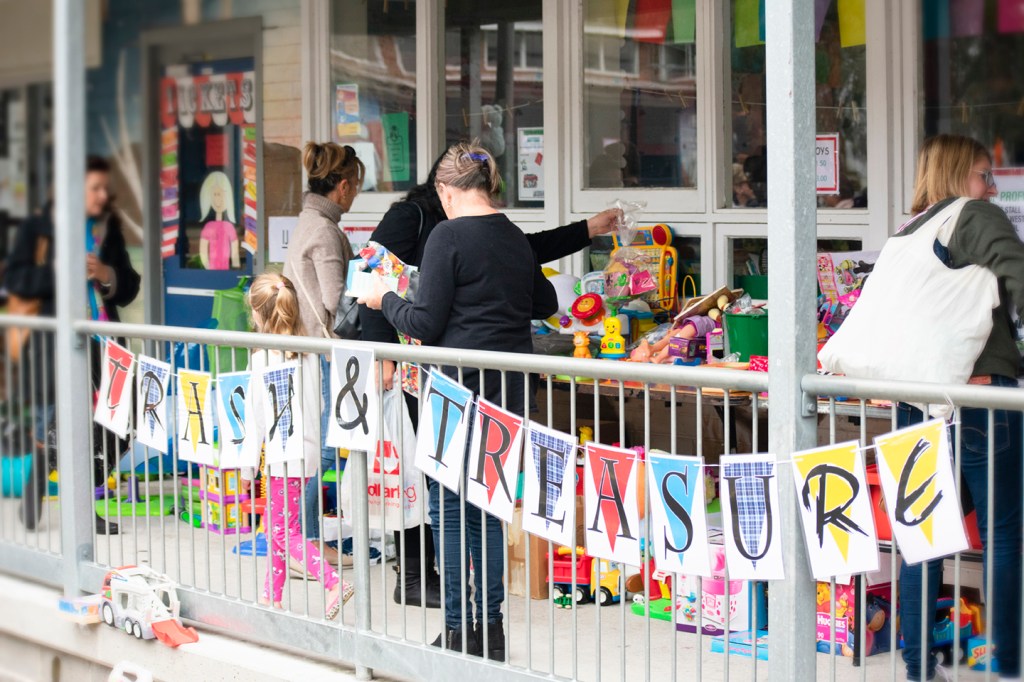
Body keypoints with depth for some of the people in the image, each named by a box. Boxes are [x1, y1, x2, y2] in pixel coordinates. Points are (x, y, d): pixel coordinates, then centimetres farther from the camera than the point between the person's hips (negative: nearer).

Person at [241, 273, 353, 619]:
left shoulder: (262, 359, -15)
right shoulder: (310, 353, 3)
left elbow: (256, 420, -13)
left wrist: (247, 467, -6)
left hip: (283, 457, -8)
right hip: (307, 449, 8)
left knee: (284, 530, -1)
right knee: (277, 525, 17)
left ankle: (334, 583, -13)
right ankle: (272, 596, 23)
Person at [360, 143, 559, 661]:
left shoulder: (449, 236, -11)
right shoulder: (516, 238, 10)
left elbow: (426, 325, -12)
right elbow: (545, 303, 25)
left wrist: (385, 299, 5)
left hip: (461, 385, -7)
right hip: (510, 385, 7)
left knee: (449, 507, 2)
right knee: (488, 506, 14)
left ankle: (458, 632, 2)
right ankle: (490, 628, 16)